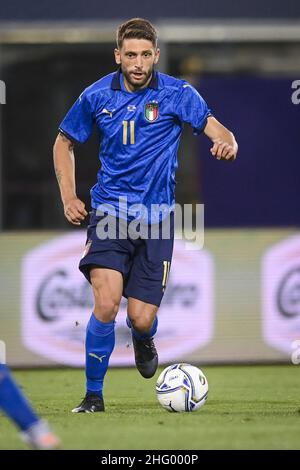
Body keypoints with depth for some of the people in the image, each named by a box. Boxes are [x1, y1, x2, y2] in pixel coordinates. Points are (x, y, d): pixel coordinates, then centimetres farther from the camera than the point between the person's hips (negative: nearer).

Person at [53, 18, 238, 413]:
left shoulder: (177, 94, -2)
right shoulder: (97, 96, 1)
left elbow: (215, 129, -8)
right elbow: (64, 143, 15)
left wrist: (226, 144, -33)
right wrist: (69, 196, 3)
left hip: (156, 217, 0)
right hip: (110, 211, 0)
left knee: (141, 318, -3)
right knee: (106, 303, -20)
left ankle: (143, 340, 37)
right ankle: (93, 394, -4)